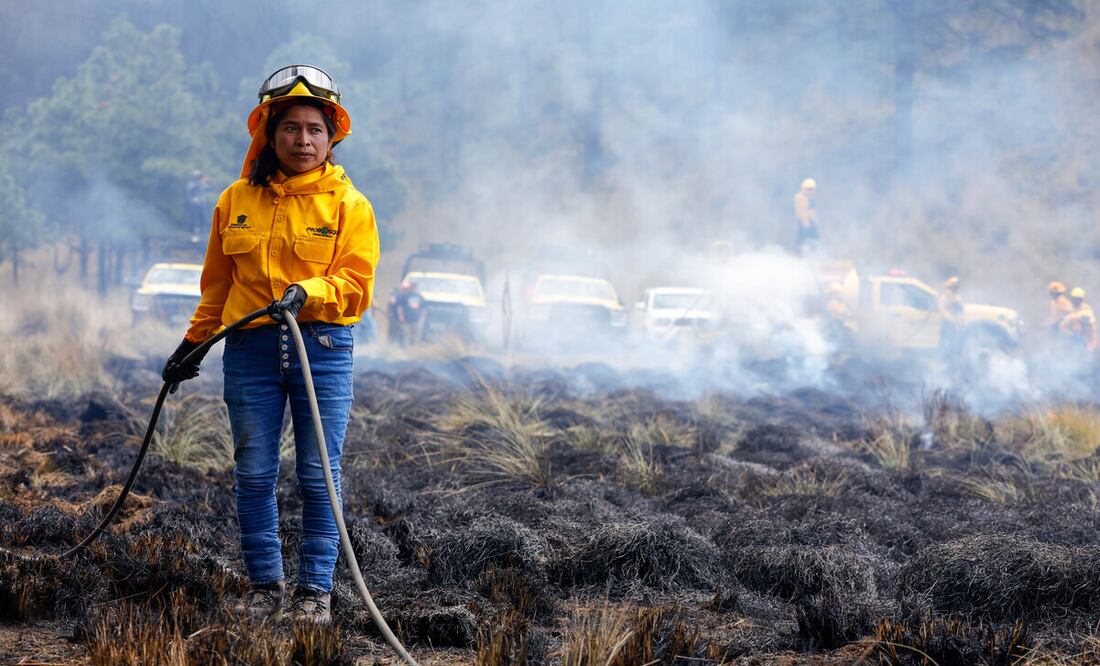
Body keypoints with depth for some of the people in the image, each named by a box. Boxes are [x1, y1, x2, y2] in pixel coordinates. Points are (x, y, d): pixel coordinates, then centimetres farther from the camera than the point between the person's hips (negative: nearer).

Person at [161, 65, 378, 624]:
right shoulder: (236, 201, 10)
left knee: (318, 476, -1)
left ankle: (315, 589, 8)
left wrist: (306, 293, -20)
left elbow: (356, 282, -3)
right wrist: (193, 344, 21)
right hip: (250, 351, 2)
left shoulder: (347, 204, 3)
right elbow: (216, 284, 19)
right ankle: (264, 586, 14)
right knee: (254, 475, 3)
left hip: (323, 348, -2)